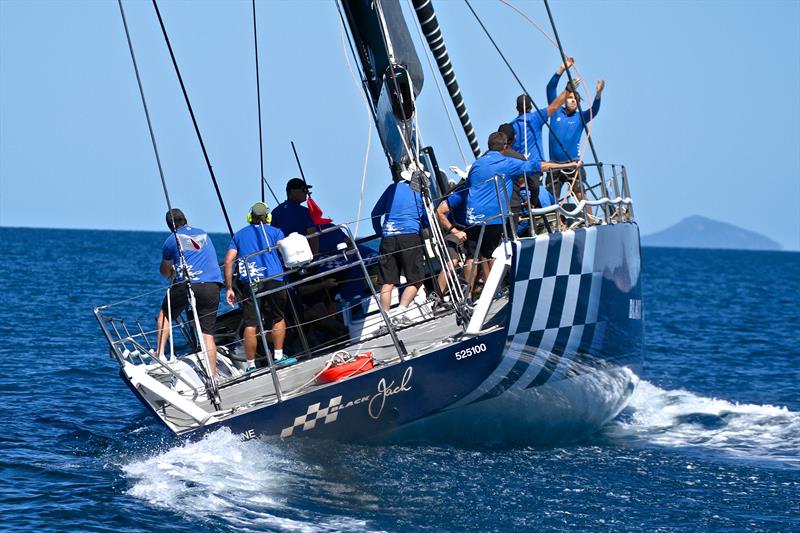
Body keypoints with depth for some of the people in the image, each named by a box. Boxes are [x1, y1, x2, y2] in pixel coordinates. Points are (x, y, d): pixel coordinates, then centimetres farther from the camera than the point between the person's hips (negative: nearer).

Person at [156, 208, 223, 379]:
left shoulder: (172, 240, 10)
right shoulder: (203, 234, 22)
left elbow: (165, 272, 23)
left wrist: (173, 272, 47)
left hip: (187, 284, -3)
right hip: (213, 286, 3)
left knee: (164, 314, 23)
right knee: (208, 333, 3)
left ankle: (160, 354, 13)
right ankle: (213, 376, -2)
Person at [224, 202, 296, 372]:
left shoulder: (238, 235, 20)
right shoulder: (275, 231, 15)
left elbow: (228, 261, 11)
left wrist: (229, 288, 10)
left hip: (249, 282, 1)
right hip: (273, 280, -1)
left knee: (250, 324, -1)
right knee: (278, 318, 18)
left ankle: (251, 365, -1)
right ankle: (278, 356, 14)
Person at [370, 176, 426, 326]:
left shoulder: (393, 188, 18)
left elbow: (375, 213, 19)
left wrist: (381, 234, 25)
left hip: (388, 238, 4)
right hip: (410, 236, -4)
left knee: (387, 283, 3)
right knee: (416, 280, 3)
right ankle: (400, 312, -11)